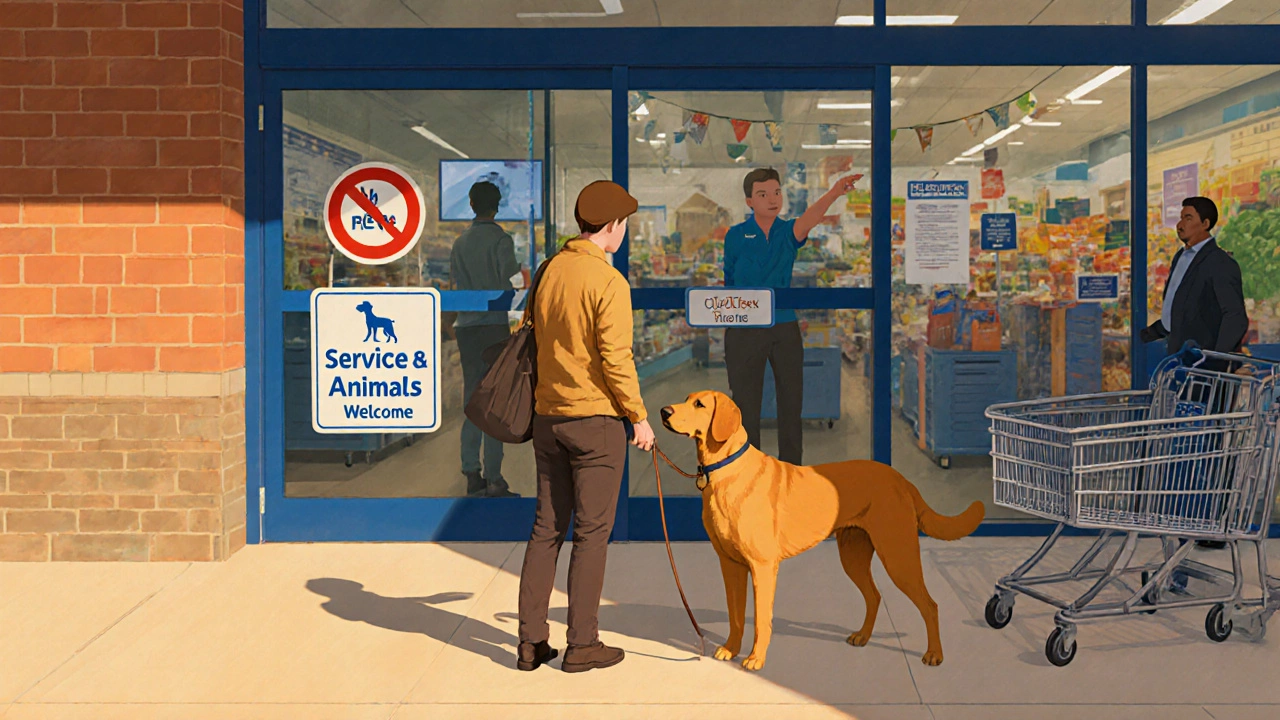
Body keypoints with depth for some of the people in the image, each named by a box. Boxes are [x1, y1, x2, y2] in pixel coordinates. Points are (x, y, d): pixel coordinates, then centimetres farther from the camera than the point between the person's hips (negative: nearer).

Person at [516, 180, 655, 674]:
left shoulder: (548, 271, 8)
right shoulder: (609, 281, -14)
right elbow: (616, 359, -18)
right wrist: (639, 417, -7)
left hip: (548, 416, 7)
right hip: (597, 419, -7)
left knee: (546, 528, 11)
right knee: (592, 532, 2)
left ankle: (532, 642, 13)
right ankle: (582, 644, 7)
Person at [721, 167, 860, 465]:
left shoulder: (788, 232, 1)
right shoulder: (736, 236, 0)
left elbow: (810, 218, -22)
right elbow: (729, 284, 6)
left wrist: (834, 192, -43)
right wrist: (727, 326, 1)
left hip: (785, 328, 2)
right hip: (744, 331, -2)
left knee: (791, 403, 8)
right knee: (746, 405, 5)